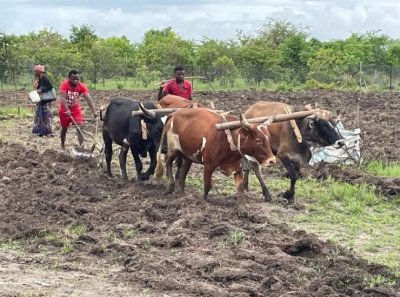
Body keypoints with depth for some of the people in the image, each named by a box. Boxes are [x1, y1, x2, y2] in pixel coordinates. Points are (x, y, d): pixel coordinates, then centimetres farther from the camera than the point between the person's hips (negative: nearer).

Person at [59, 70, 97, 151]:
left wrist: (94, 112, -36)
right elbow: (63, 98, -34)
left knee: (80, 127, -14)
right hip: (64, 110, -1)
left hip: (76, 109, 1)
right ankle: (62, 145, 35)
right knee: (64, 128, 13)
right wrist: (67, 110, -48)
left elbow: (88, 99, -26)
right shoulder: (64, 84, -24)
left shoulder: (81, 86, -18)